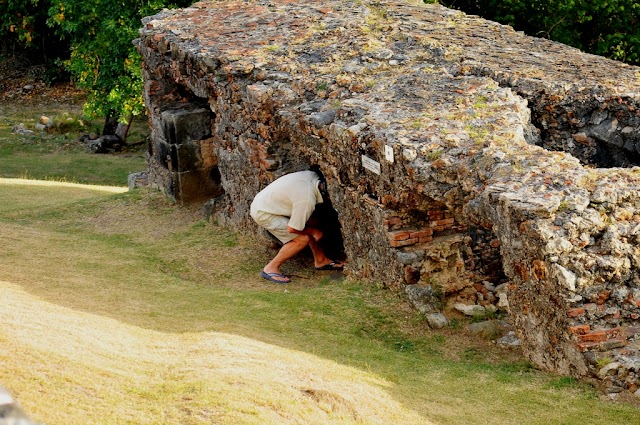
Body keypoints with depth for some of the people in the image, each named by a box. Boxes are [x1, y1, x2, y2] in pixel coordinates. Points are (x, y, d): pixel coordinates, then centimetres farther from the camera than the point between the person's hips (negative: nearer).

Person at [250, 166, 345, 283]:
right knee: (303, 239, -12)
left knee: (311, 223, 10)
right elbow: (292, 229, -21)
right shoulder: (307, 200, -31)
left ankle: (320, 260, 23)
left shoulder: (313, 176, -9)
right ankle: (271, 268, -3)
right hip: (262, 213, -9)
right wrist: (313, 231, -3)